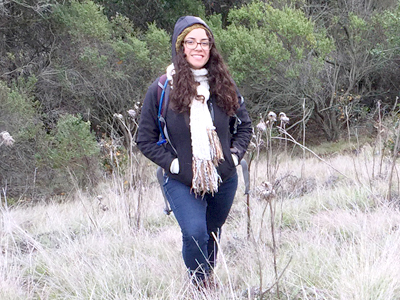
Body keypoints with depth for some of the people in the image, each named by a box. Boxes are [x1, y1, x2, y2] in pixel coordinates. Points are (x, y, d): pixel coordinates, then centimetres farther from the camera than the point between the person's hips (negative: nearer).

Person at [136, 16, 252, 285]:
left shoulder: (223, 86, 1)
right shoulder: (162, 90, -9)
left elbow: (245, 125, 13)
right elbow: (146, 140, -4)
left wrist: (235, 155, -2)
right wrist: (173, 163, -13)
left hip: (224, 181, 4)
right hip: (182, 182, -4)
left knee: (213, 235, 17)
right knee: (195, 233, -21)